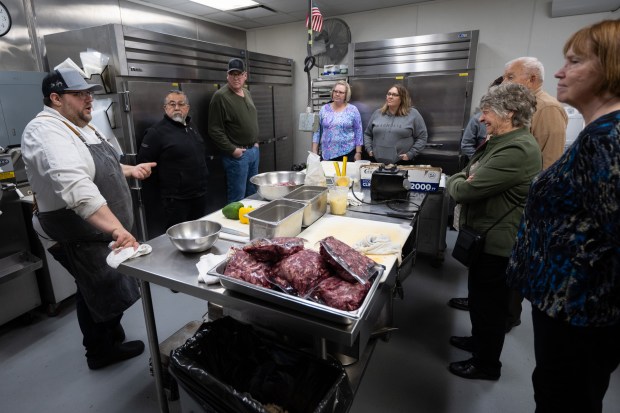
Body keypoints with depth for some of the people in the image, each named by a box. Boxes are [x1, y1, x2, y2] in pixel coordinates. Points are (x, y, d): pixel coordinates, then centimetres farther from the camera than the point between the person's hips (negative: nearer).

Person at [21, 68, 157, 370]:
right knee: (99, 294, 7)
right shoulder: (46, 132, -23)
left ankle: (113, 337, 44)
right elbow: (76, 187, -39)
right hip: (82, 236, -9)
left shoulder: (78, 126, 10)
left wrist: (128, 170, 13)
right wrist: (116, 228, -47)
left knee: (105, 291, 23)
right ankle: (102, 352, 30)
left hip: (104, 229, 9)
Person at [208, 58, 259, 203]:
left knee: (253, 194, 17)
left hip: (254, 150, 8)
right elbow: (215, 130, -15)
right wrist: (232, 150, -17)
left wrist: (256, 142, 14)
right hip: (237, 154, -8)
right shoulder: (220, 96, -12)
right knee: (238, 198, -1)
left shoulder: (247, 93, 12)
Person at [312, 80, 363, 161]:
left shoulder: (353, 110, 0)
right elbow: (317, 131, 6)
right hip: (327, 154, 2)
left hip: (347, 153, -1)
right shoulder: (324, 109, 6)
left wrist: (358, 153, -5)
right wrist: (314, 152, 1)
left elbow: (358, 132, 0)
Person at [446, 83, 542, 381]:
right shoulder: (499, 141, 10)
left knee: (489, 303, 7)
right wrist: (462, 180, -6)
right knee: (480, 296, 25)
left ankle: (486, 365, 28)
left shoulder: (517, 150, -25)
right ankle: (479, 341, 46)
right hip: (484, 236, 10)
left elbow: (466, 190, -28)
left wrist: (455, 183, -6)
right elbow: (463, 176, 17)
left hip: (496, 244, -10)